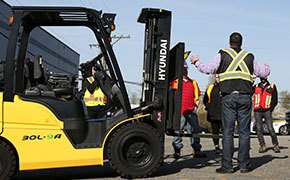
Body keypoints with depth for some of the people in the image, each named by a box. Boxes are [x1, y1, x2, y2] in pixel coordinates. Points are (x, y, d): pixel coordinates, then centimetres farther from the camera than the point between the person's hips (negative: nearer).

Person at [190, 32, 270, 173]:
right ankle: (244, 165, 7)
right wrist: (267, 68, 44)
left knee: (228, 131, -1)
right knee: (244, 132, 5)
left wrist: (196, 62, 19)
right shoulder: (249, 57, 13)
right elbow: (263, 72, 21)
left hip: (228, 97, -2)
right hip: (245, 97, 2)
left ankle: (227, 165, -1)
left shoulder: (222, 55, 6)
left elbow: (207, 69, 1)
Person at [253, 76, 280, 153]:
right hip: (257, 112, 2)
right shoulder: (256, 87, 14)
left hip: (267, 111, -2)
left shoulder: (272, 86, 10)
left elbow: (275, 100, 9)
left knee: (270, 129, -9)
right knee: (259, 129, -2)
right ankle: (262, 146, 5)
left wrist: (270, 109, 0)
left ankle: (275, 145, 3)